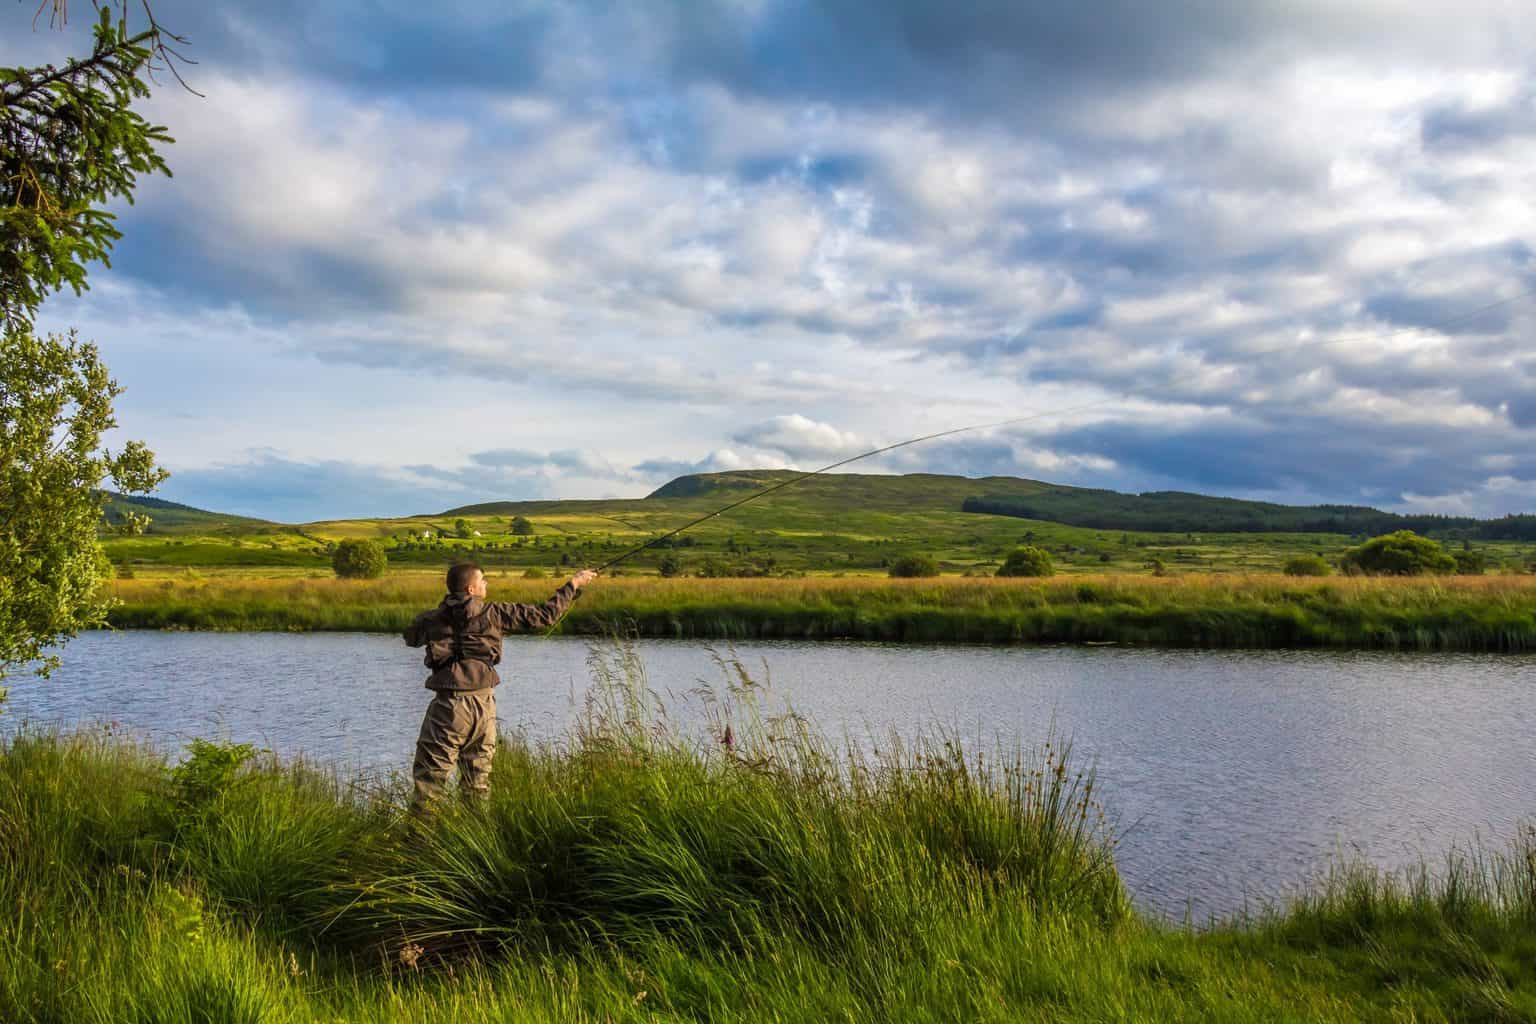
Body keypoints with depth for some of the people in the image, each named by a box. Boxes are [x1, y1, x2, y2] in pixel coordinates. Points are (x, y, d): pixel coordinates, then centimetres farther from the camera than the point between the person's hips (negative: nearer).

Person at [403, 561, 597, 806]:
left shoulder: (433, 619, 2)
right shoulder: (494, 613, -1)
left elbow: (411, 637, 24)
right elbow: (544, 615, 1)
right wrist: (573, 585, 11)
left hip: (449, 704, -1)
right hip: (484, 703, 1)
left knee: (430, 774, 2)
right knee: (479, 779, 15)